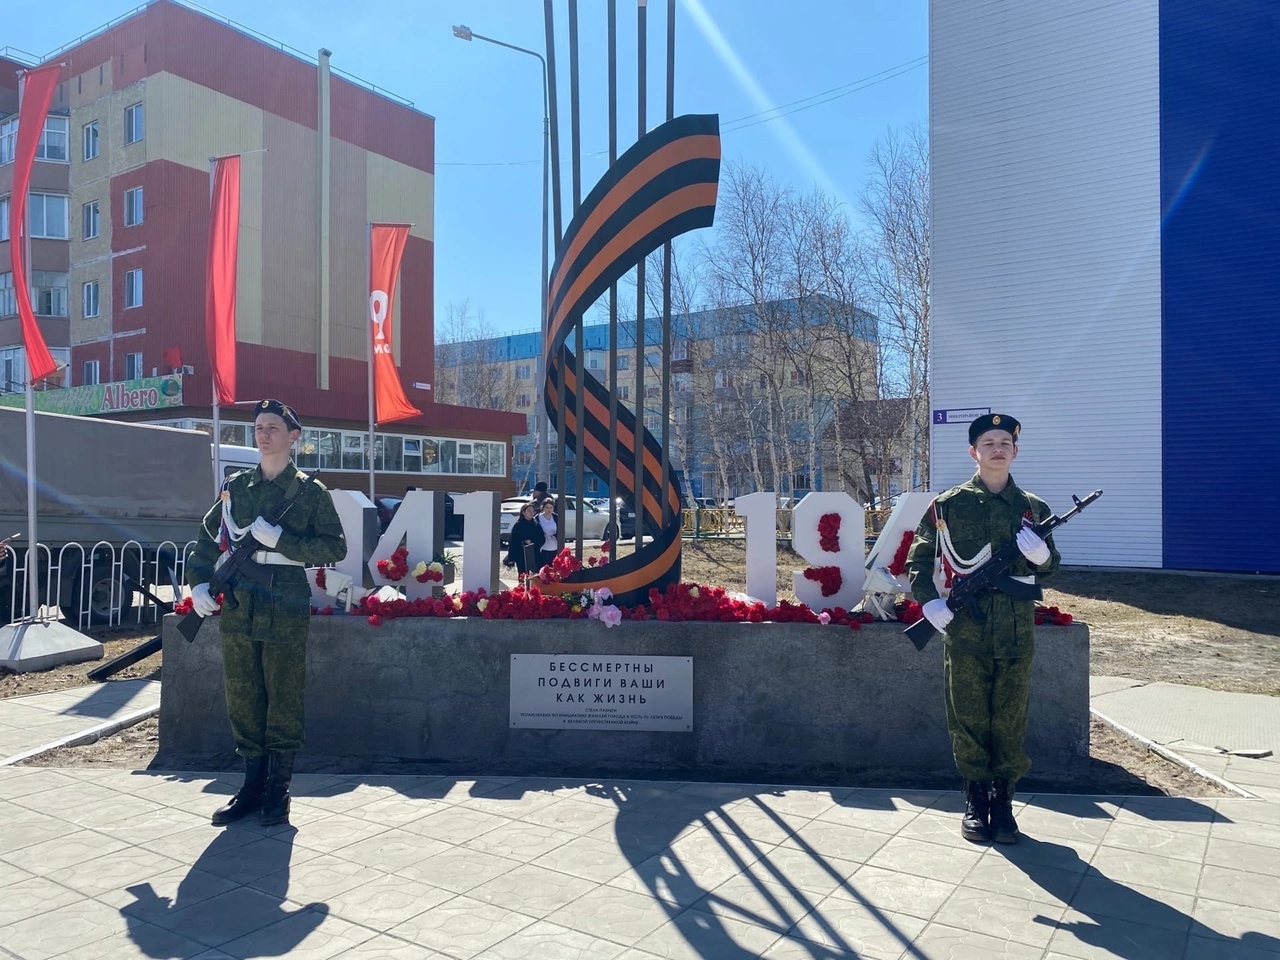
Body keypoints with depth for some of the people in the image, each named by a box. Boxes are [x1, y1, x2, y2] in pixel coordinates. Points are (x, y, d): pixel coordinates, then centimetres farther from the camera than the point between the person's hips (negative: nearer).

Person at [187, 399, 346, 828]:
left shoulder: (310, 492, -1)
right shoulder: (234, 487, 11)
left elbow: (335, 548, -7)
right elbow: (209, 539, 16)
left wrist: (280, 539, -16)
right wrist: (199, 583, 2)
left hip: (286, 613, -4)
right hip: (237, 610, 4)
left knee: (284, 704, 4)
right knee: (243, 702, 11)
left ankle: (278, 793, 15)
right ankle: (252, 786, 25)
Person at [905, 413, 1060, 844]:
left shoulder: (1033, 509, 8)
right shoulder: (947, 505, 1)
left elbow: (1050, 567, 15)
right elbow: (918, 560, 5)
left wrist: (1041, 556, -8)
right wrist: (929, 601, -10)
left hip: (1016, 630, 2)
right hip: (964, 629, -2)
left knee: (1010, 718, 7)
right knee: (968, 716, 5)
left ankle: (1003, 800, 21)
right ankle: (975, 800, 19)